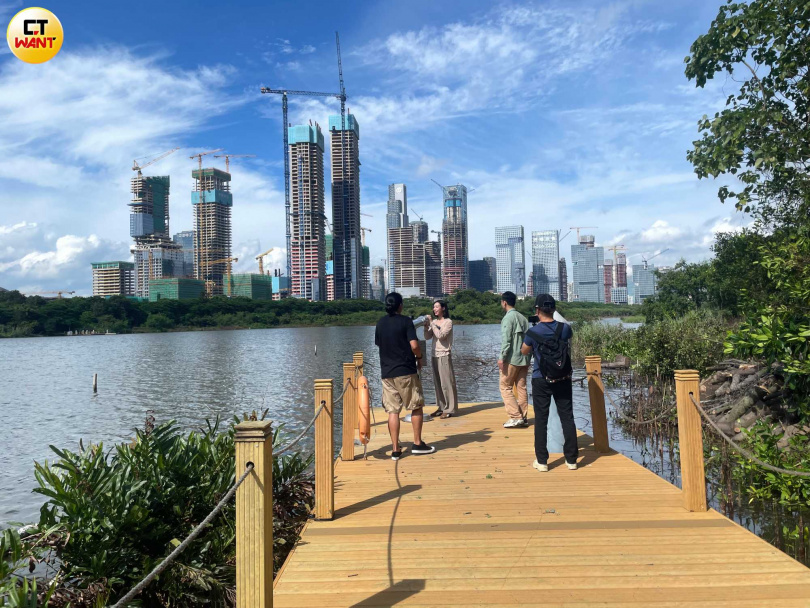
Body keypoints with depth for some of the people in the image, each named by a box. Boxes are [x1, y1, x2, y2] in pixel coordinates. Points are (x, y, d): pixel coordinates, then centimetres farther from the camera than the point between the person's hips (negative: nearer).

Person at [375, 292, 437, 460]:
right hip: (406, 371, -4)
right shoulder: (405, 321, -8)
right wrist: (419, 357, 2)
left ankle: (395, 449, 5)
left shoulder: (380, 323, 8)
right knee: (416, 406, 11)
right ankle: (418, 444, 16)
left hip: (387, 372, 5)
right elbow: (414, 345, -16)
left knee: (392, 411, 5)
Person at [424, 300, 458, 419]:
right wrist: (426, 326, -8)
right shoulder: (434, 321, 10)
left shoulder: (448, 322, -6)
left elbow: (441, 335, -18)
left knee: (447, 382, -4)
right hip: (434, 354, 6)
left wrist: (432, 323, -15)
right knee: (437, 383, 9)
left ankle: (450, 409, 1)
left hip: (444, 355, -6)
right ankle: (441, 407, 16)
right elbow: (427, 337, 7)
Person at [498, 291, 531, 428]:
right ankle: (523, 418, 11)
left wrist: (502, 358, -16)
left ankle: (516, 417, -3)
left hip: (511, 359, -7)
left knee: (505, 387, 1)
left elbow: (506, 339, -17)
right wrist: (528, 357, 16)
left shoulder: (508, 317, -10)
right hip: (524, 359, 7)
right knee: (521, 388, 9)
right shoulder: (523, 318, 12)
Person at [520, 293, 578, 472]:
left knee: (541, 420, 6)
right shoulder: (565, 328, -6)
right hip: (563, 380, 2)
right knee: (567, 418, 10)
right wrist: (554, 321, 27)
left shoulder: (532, 333, -13)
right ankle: (571, 459, 17)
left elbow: (524, 351, 5)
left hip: (541, 381, -2)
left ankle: (542, 461, 10)